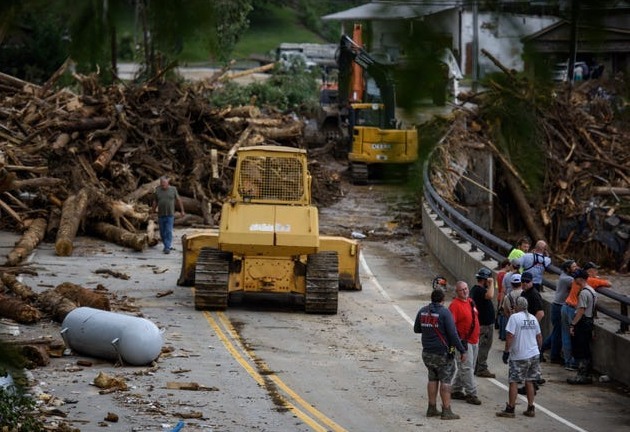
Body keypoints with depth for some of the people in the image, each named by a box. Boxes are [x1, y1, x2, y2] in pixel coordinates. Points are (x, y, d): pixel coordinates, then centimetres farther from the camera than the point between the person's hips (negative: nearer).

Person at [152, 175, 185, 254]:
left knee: (168, 232, -11)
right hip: (161, 215, 3)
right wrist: (153, 211, 3)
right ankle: (169, 245, 24)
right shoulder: (157, 190, 1)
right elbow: (155, 202, 6)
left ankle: (167, 248, -11)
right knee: (162, 233, 8)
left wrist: (182, 211, 6)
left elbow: (179, 200, 5)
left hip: (170, 215, -3)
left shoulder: (173, 189, -2)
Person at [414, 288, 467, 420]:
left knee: (433, 379, 17)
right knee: (445, 381, -1)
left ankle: (432, 408, 18)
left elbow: (416, 329, 16)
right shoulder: (445, 312, -15)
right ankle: (446, 411, -2)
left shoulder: (423, 311, 4)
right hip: (443, 353, -6)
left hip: (427, 353, 6)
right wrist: (462, 350, -11)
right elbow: (453, 334, -17)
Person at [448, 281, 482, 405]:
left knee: (466, 368, 15)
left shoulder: (470, 301, 12)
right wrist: (459, 341, -22)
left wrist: (477, 337, 24)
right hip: (464, 342, -9)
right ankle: (471, 394, -5)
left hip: (474, 341, 9)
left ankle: (456, 391, 24)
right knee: (466, 368, -6)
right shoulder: (455, 305, -15)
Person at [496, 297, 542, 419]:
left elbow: (510, 336, -16)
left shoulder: (514, 317, -11)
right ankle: (530, 409, 14)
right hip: (534, 354, 6)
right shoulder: (533, 318, 8)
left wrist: (506, 351, -9)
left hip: (519, 356, -6)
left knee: (514, 382, -1)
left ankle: (510, 409, -1)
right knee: (529, 382, 13)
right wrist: (539, 349, 27)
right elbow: (539, 337, 15)